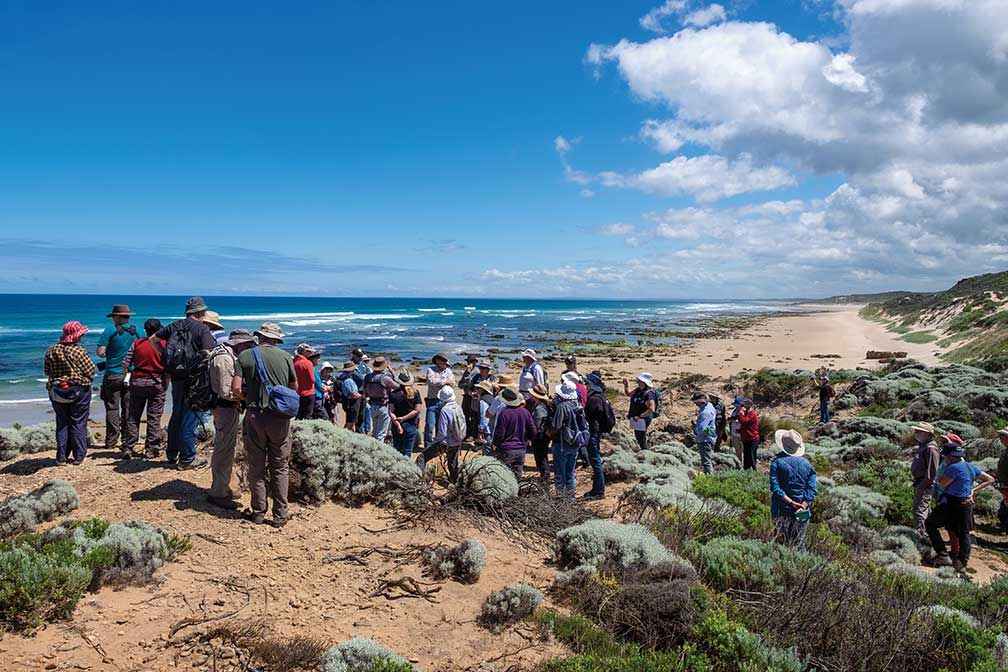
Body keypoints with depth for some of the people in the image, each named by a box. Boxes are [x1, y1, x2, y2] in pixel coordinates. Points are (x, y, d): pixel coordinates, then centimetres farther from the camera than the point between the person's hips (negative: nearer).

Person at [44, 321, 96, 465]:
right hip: (79, 391, -4)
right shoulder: (78, 351, -15)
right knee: (78, 423, 4)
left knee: (62, 423, 12)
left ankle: (61, 457, 12)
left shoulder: (51, 351, 1)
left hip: (57, 392, 5)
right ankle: (78, 456, 6)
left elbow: (47, 371, 10)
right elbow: (91, 371, -13)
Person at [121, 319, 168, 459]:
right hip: (157, 384, -2)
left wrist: (129, 373, 17)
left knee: (133, 416, 11)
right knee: (154, 418, 3)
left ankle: (128, 447, 11)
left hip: (137, 383, 2)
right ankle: (151, 450, 4)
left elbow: (125, 364, -1)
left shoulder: (137, 343, 1)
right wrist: (166, 381, 4)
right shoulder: (164, 344, -4)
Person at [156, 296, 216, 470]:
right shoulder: (202, 329, -9)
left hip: (176, 377, 6)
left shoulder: (175, 325, 10)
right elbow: (208, 352, -21)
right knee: (190, 418, -1)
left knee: (176, 415, 18)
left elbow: (154, 338, 20)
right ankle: (187, 459, 3)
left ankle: (172, 455, 28)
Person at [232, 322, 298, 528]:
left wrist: (249, 399, 13)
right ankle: (280, 515, 11)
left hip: (255, 416, -1)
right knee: (280, 467, 9)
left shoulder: (246, 355, 1)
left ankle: (258, 512, 16)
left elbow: (236, 388, -6)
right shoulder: (285, 356, 4)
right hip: (281, 417, 1)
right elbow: (294, 386, 11)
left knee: (256, 467, 11)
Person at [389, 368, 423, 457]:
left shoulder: (393, 394, -9)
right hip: (412, 426, 0)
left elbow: (391, 411, -12)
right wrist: (404, 418, -5)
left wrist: (398, 424, -11)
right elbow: (417, 410, -7)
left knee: (397, 450, 13)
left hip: (397, 426, 0)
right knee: (408, 451, 8)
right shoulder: (415, 392, -6)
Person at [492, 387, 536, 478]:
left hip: (506, 451, -5)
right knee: (517, 477, 14)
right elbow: (533, 431, 3)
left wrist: (495, 444, 5)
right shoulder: (525, 412, -2)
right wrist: (528, 439, 22)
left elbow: (499, 433, -13)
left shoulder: (504, 413, -17)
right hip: (521, 450, 5)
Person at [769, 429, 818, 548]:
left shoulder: (777, 462, -7)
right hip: (802, 512, 2)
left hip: (782, 509, -2)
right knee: (799, 543, 11)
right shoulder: (807, 464, 1)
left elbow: (775, 487, -15)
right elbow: (812, 489, -5)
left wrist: (790, 502, -15)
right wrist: (803, 505, -12)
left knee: (783, 542, 5)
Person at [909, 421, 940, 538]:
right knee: (925, 510, 20)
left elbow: (931, 471, -23)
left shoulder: (931, 448, -19)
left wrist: (922, 486, -23)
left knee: (920, 510, -13)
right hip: (919, 483, 11)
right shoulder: (922, 446, 15)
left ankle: (921, 535, -13)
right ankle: (929, 533, 32)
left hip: (925, 484, -11)